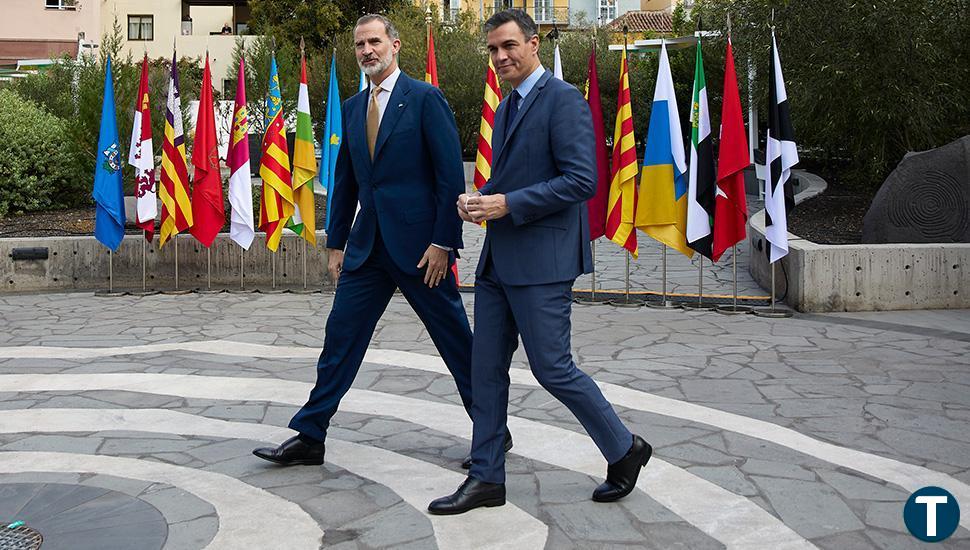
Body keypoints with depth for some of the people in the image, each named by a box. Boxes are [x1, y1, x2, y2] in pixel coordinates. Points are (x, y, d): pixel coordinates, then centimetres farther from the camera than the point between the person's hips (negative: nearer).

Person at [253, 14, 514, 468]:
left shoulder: (425, 99, -7)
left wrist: (442, 243, -15)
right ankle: (309, 437, 14)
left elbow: (451, 175, -10)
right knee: (340, 337, 6)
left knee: (455, 340, 5)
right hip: (368, 245, 6)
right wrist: (336, 242, 15)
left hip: (419, 244, -6)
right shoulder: (352, 108, 13)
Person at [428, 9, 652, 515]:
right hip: (498, 260, 9)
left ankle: (624, 450, 19)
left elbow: (582, 180, -19)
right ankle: (486, 478, 18)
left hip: (542, 261, -9)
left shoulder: (562, 100, -11)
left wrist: (508, 204, -19)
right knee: (486, 369, 8)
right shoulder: (506, 108, 17)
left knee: (552, 368, -2)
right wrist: (479, 200, 4)